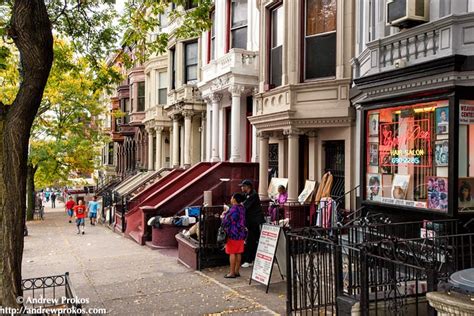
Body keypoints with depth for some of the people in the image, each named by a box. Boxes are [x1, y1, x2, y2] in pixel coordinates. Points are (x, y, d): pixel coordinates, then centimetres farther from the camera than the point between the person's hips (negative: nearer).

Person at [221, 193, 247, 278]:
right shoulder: (242, 208, 9)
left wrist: (223, 216, 6)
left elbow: (226, 221, -16)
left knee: (232, 253, -1)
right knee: (238, 253, 11)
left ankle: (232, 273, 3)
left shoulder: (233, 209, -17)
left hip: (233, 234, -8)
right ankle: (237, 271, 18)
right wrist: (227, 213, 18)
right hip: (241, 233, 8)